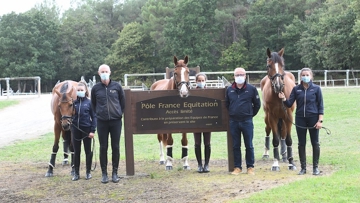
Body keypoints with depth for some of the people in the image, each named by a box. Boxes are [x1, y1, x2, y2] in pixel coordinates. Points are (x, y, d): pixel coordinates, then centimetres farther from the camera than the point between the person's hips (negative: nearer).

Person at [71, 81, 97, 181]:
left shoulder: (89, 103, -4)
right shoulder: (74, 103, 4)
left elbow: (94, 117, -5)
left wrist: (93, 130, -10)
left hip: (86, 129, -3)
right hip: (76, 129, 3)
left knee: (88, 151, 7)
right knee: (76, 152, 8)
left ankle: (88, 172, 17)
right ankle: (76, 173, 16)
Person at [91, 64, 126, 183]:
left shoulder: (117, 86, 0)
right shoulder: (95, 88, 1)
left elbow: (123, 102, 10)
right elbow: (93, 104, 12)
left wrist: (119, 113, 6)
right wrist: (98, 114, 5)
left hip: (116, 121, 0)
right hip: (102, 122, 0)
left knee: (115, 147, 4)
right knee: (103, 148, 3)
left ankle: (115, 173, 14)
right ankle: (104, 173, 12)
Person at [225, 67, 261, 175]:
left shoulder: (251, 89, -2)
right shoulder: (229, 90, 5)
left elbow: (257, 104, 5)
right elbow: (226, 104, 17)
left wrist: (251, 114, 4)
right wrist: (232, 114, 12)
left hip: (247, 121, -2)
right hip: (233, 121, 2)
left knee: (249, 146, 4)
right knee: (235, 146, 7)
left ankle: (250, 167, 13)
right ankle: (237, 167, 15)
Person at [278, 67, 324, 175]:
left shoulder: (316, 88, -2)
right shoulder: (296, 89, 3)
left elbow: (320, 105, -2)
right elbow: (289, 104, 1)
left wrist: (320, 121, -8)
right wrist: (283, 99, -20)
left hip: (313, 118, -2)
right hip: (300, 119, 2)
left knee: (315, 143, 5)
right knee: (301, 144, 7)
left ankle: (315, 167, 15)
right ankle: (303, 167, 16)